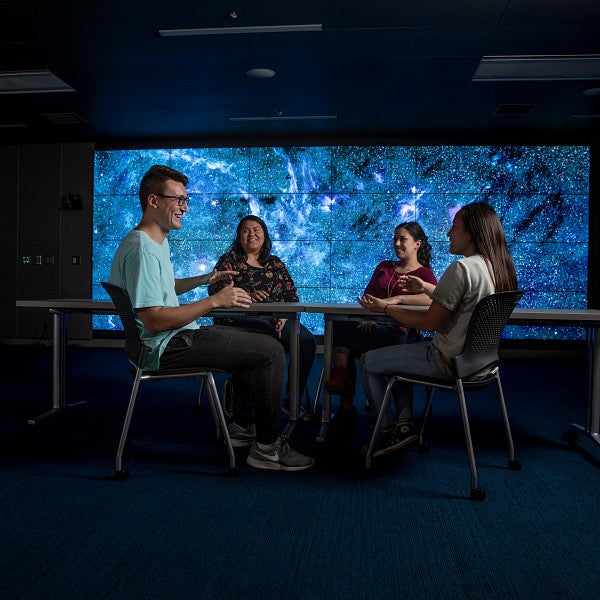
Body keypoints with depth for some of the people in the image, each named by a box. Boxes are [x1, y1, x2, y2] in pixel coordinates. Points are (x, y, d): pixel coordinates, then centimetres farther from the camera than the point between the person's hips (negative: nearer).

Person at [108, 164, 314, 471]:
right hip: (167, 347, -11)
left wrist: (204, 279, 19)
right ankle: (266, 446, -4)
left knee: (252, 339, 26)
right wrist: (214, 301, -24)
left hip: (174, 338, 11)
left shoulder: (158, 242, 14)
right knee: (270, 351, -14)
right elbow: (155, 320, -27)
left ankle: (244, 426, 28)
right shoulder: (142, 250, -21)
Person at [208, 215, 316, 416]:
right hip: (241, 319, -4)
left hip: (276, 319, 4)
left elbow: (292, 295, 16)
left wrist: (284, 317, -6)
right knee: (269, 337, -37)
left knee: (307, 341, -24)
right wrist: (246, 297, -21)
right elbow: (216, 290, -4)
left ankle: (293, 401, -10)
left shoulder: (275, 263, 24)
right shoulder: (229, 260, 12)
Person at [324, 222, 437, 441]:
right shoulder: (384, 267, 28)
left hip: (400, 330, -4)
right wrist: (367, 318, -5)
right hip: (375, 325, 5)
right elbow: (367, 297, 17)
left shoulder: (424, 273, 10)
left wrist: (397, 298, -24)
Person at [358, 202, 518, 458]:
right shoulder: (498, 268, 3)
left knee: (367, 361, 5)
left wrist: (384, 308, -13)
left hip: (448, 361, -10)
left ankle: (393, 429, 18)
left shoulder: (462, 268, -25)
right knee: (401, 351, 30)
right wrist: (426, 288, 16)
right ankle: (404, 422, 21)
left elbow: (429, 322, -22)